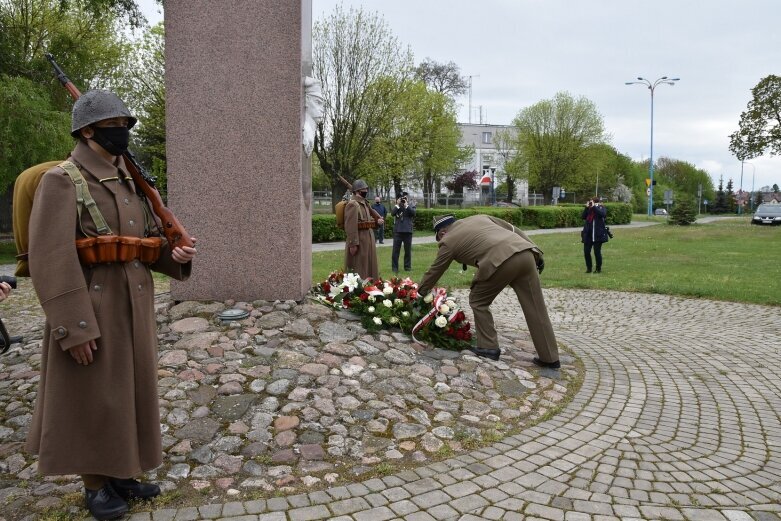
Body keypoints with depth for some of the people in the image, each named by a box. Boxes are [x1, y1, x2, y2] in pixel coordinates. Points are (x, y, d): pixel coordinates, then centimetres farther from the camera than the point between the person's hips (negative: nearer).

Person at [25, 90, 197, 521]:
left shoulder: (129, 182, 12)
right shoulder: (61, 181, -12)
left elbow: (146, 241, 20)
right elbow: (51, 259, -18)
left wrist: (174, 254, -3)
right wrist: (74, 327, -22)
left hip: (134, 311, 8)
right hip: (93, 314, -8)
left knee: (130, 393, 17)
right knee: (94, 400, 6)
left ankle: (121, 472, 34)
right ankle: (95, 484, 25)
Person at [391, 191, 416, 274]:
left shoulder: (411, 206, 7)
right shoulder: (397, 206, 9)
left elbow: (413, 213, -11)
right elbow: (392, 213, -7)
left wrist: (406, 205, -13)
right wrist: (398, 204, -11)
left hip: (408, 231, 0)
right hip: (397, 231, 0)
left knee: (408, 250, 8)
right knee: (396, 250, -1)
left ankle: (407, 266, 18)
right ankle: (394, 267, 4)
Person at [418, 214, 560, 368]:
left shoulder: (448, 241, 18)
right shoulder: (479, 217, 33)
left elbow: (433, 272, 29)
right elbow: (513, 229, 27)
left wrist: (420, 294, 44)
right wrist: (535, 253, 24)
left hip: (501, 261, -6)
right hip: (525, 252, 6)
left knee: (478, 301, 17)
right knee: (535, 309, 10)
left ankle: (488, 347, 18)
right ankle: (550, 358, 14)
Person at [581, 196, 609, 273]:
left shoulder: (601, 208, -1)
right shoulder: (588, 209, 10)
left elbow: (603, 214, -22)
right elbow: (583, 217, -2)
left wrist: (594, 207, -19)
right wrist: (587, 207, -8)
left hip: (598, 234, -4)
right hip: (588, 234, 4)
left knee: (597, 252, -1)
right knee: (586, 252, 3)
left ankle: (598, 268, 14)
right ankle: (589, 268, 18)